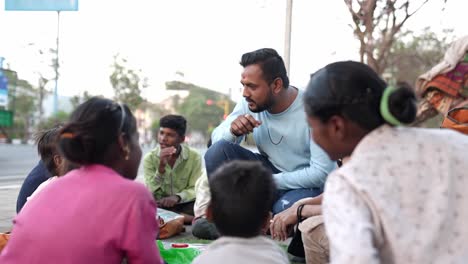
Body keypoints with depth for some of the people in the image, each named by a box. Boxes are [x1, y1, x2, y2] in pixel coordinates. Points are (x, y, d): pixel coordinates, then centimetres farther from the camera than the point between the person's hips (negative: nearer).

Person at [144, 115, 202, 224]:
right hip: (161, 206, 1)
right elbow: (152, 195, -13)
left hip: (185, 205, -1)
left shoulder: (194, 156, -7)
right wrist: (161, 167, -27)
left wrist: (177, 197, -31)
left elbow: (195, 189, -10)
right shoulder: (150, 158, -5)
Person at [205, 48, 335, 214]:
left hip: (308, 184, -4)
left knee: (285, 207, -38)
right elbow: (216, 138, -3)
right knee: (217, 151, -18)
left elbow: (321, 173, -24)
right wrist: (232, 131, -27)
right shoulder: (249, 103, -9)